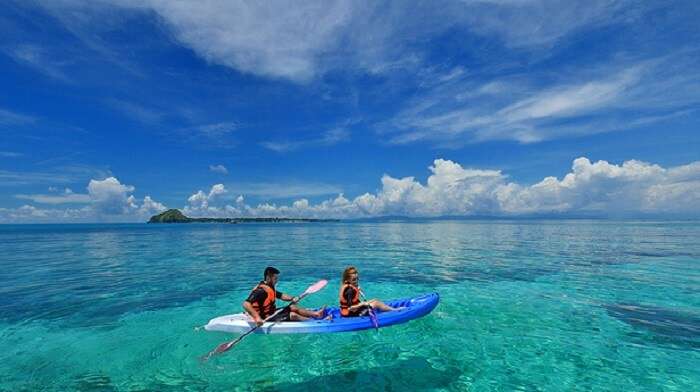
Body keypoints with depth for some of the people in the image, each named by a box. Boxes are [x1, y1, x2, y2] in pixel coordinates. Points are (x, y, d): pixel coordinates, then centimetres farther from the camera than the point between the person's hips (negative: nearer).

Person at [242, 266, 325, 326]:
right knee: (293, 315, -15)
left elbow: (281, 295, 15)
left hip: (272, 313, 10)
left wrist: (292, 298, -3)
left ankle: (316, 314, 6)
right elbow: (246, 304, -36)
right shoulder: (261, 290, -27)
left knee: (293, 307, 9)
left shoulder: (269, 287, 6)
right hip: (266, 319, -10)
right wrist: (257, 317, -46)